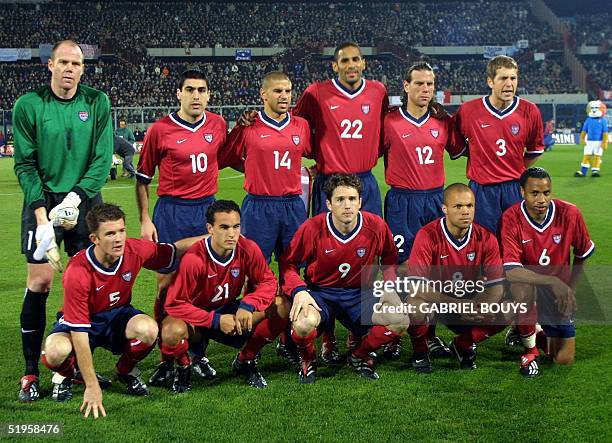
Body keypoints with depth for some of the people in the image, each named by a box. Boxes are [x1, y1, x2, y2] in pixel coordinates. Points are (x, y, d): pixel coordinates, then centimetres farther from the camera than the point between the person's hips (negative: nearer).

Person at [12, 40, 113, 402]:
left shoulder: (97, 102, 3)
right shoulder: (29, 105, -1)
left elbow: (103, 159, -2)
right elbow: (25, 165, -2)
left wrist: (75, 197, -14)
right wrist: (42, 211, -12)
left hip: (85, 202, 2)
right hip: (43, 203, -1)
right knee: (39, 283, -5)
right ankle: (31, 373, 6)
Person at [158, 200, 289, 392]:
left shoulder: (248, 249, -15)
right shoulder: (194, 259, -27)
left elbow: (268, 281, -6)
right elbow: (175, 304, -24)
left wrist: (247, 306, -26)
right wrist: (216, 320, -29)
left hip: (230, 311, 4)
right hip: (198, 317, -4)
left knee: (282, 307, -16)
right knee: (173, 331, -39)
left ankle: (245, 361, 5)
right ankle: (183, 367, 0)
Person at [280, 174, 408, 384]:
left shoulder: (376, 226, -10)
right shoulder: (312, 228, -17)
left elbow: (390, 259, 10)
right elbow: (288, 263, -5)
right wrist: (299, 291, -22)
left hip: (359, 293, 3)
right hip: (320, 291, -2)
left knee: (400, 323, -19)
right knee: (303, 323, -37)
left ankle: (359, 355, 12)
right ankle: (308, 360, 3)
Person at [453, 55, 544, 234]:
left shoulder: (530, 111, -2)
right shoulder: (468, 110, -6)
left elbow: (535, 150, 15)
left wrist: (517, 172, 10)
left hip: (515, 190, 1)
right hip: (481, 191, -1)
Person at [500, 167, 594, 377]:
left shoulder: (569, 214, -15)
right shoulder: (511, 218, -23)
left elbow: (582, 255, 3)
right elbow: (510, 270, -31)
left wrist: (570, 291, -3)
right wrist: (554, 282, -38)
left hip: (559, 290, 2)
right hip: (528, 284, -2)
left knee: (564, 359, -1)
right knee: (523, 289, -40)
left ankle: (541, 332, 34)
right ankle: (530, 348, -14)